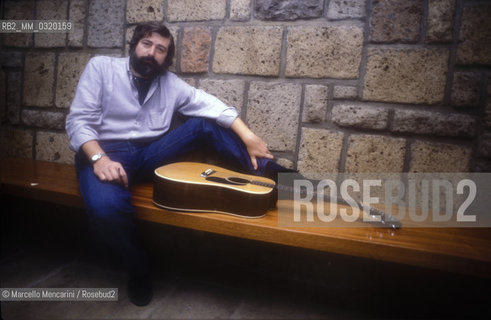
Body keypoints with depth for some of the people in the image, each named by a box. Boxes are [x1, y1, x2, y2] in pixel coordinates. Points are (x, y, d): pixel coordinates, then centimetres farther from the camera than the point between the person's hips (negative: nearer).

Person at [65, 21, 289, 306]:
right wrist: (99, 158, -25)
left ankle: (268, 173, -11)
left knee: (206, 123, -11)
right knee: (105, 207, -35)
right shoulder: (101, 67, 2)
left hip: (152, 152, 3)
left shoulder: (170, 83, 9)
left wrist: (249, 138, -13)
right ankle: (139, 269, -5)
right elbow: (79, 120, -6)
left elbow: (212, 105, -1)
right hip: (106, 152, -3)